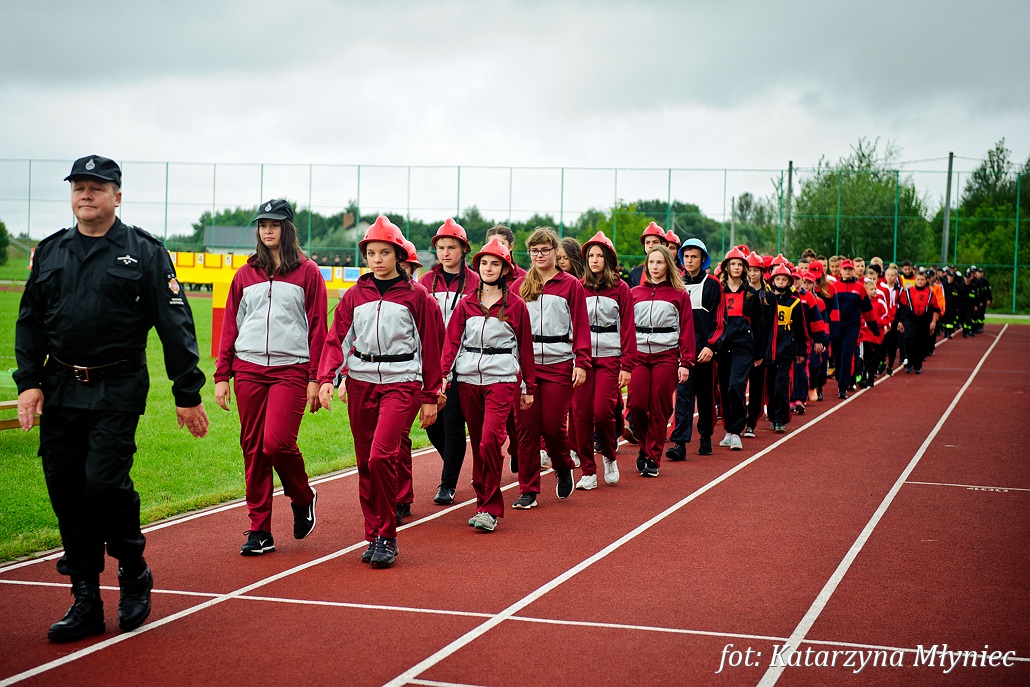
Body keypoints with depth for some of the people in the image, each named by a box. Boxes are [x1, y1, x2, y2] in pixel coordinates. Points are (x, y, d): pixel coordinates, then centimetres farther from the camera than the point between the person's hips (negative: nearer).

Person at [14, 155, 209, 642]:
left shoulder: (145, 252, 1)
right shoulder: (50, 252, 13)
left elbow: (175, 325, -1)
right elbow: (30, 323, 15)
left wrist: (187, 393, -5)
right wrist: (28, 382, 2)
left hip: (118, 389, -4)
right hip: (59, 388, 5)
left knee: (104, 482, -16)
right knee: (66, 490, 3)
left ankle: (134, 572, 10)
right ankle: (85, 602, 12)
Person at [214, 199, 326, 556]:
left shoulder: (308, 273, 3)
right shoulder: (245, 274, 13)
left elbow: (318, 327, 1)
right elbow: (230, 326, 13)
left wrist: (316, 379, -5)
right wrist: (222, 376, 7)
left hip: (291, 370, -4)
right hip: (248, 369, 4)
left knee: (277, 443, -16)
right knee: (253, 449, 3)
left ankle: (302, 498, 14)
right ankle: (259, 530, 9)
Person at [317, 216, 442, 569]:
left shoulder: (416, 295, 0)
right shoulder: (354, 295, 8)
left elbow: (431, 347, 2)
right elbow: (337, 340, 4)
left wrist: (430, 397, 2)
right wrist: (326, 379, -12)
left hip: (401, 383, -4)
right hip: (361, 382, 4)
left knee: (380, 456, -19)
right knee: (365, 463, 7)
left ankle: (387, 537, -6)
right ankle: (373, 535, 19)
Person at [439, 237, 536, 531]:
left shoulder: (516, 305, 3)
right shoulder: (466, 303, 10)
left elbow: (525, 347, 6)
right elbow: (452, 340, 5)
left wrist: (529, 388, 7)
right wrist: (444, 374, -9)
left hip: (502, 378, -4)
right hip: (468, 379, 4)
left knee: (490, 440, -17)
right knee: (477, 442, 7)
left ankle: (490, 509, -10)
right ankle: (484, 501, 18)